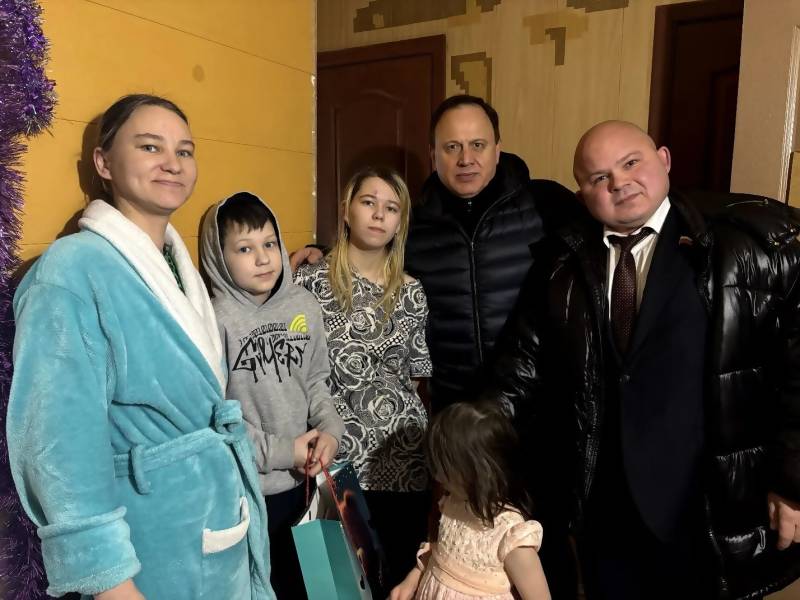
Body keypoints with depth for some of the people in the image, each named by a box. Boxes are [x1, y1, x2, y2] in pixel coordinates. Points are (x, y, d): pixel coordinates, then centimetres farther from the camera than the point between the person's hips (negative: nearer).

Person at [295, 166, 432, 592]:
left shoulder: (411, 293, 7)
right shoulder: (311, 281, -3)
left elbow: (415, 374, 12)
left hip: (405, 459, 3)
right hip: (336, 457, -2)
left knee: (402, 571, 14)